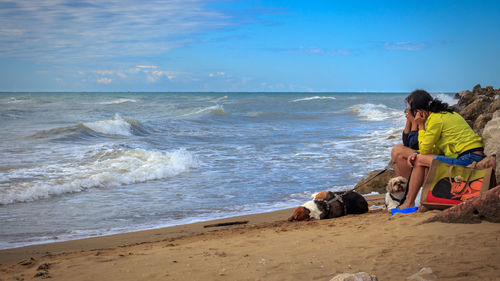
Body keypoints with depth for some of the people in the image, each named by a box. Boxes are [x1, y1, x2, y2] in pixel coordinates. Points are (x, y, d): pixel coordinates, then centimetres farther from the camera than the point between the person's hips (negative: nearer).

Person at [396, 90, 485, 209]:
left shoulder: (436, 119, -12)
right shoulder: (446, 113, 17)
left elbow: (425, 149, -5)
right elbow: (438, 148, 20)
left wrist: (421, 126, 1)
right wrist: (417, 153, 7)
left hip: (467, 159, -10)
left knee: (420, 160, -4)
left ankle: (409, 203, 3)